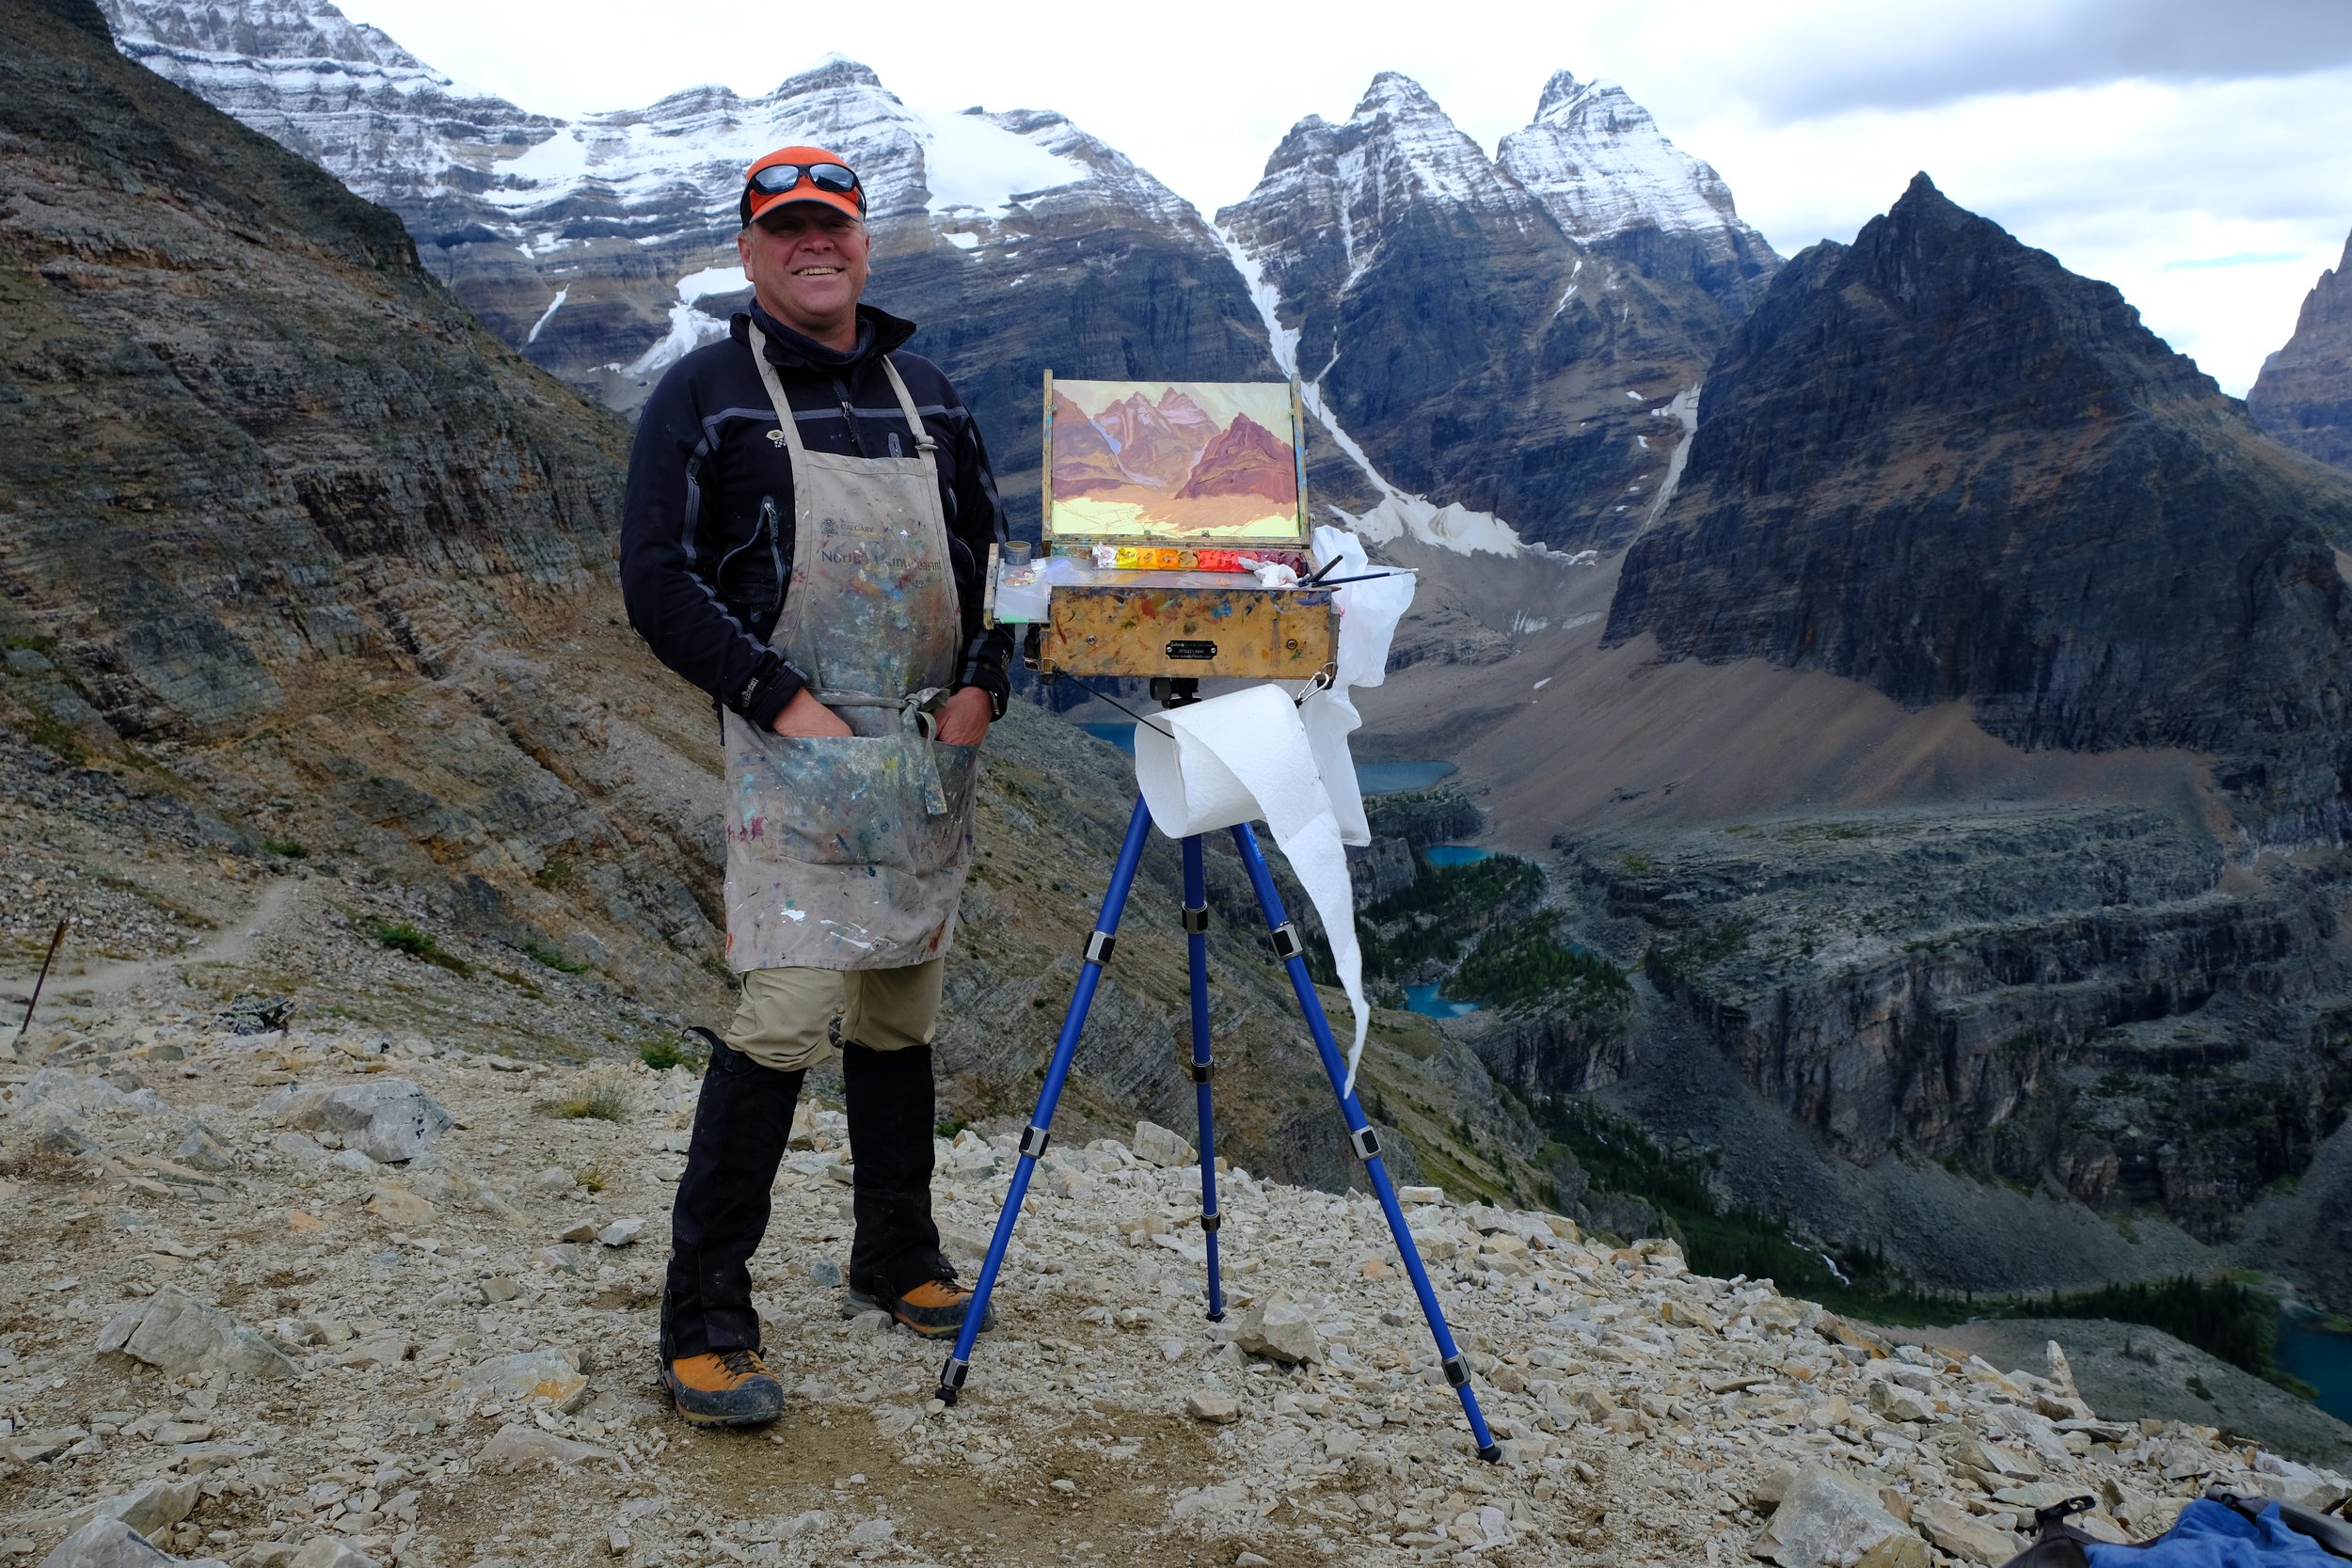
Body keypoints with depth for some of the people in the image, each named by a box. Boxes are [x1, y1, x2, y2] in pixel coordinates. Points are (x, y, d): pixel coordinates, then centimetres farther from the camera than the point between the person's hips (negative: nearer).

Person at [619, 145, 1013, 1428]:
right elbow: (656, 578, -7)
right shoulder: (704, 394, 0)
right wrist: (783, 698, -15)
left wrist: (981, 683, 2)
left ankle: (896, 1262, 28)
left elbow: (992, 551, 19)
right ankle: (703, 1323, -3)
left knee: (899, 1011, 13)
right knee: (784, 1012, -14)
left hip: (929, 753, 6)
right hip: (795, 747, -5)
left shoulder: (926, 395, 16)